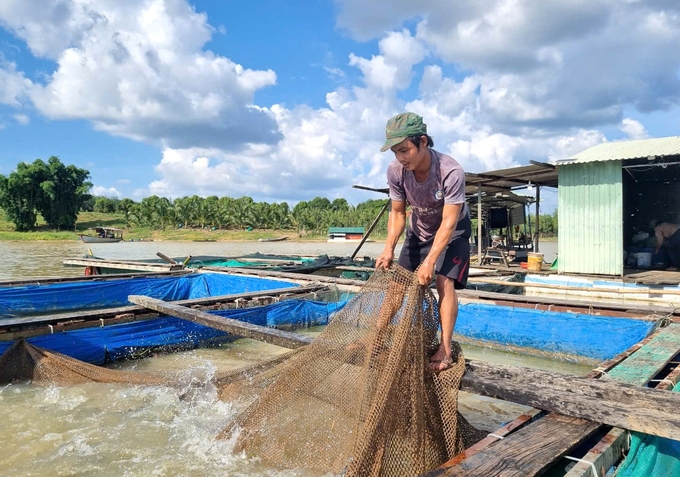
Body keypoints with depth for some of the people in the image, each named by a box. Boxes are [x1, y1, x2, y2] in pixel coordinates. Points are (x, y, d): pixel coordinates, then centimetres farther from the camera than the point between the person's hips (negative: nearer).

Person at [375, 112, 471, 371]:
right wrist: (388, 248, -25)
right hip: (418, 230, 4)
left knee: (444, 281, -19)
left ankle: (445, 349, -12)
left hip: (452, 230, -4)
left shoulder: (451, 171, -36)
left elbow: (448, 223, -34)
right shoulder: (395, 170, -25)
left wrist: (430, 261, -40)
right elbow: (397, 213, -13)